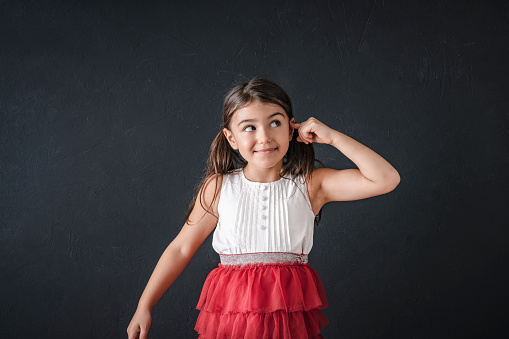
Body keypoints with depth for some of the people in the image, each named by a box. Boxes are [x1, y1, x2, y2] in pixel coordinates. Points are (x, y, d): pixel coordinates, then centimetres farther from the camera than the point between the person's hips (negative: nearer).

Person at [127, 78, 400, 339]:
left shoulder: (311, 185, -3)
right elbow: (181, 248, 6)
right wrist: (144, 306, 7)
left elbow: (386, 179, -10)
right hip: (230, 313, 0)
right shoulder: (218, 187, -2)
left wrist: (332, 137, -9)